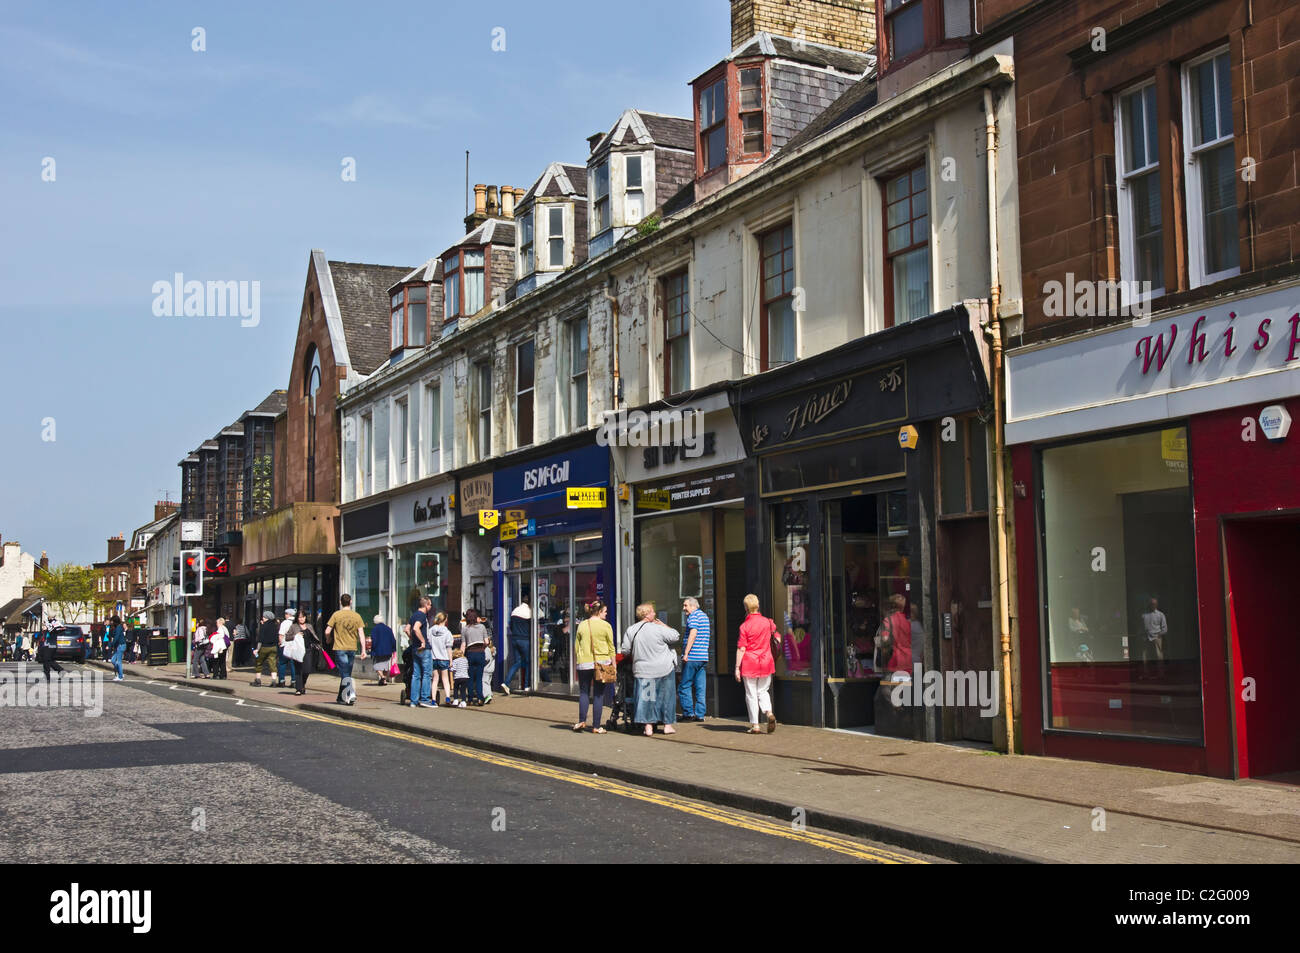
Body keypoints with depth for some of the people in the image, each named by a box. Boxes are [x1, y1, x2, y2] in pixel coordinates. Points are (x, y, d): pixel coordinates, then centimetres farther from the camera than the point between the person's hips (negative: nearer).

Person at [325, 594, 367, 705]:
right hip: (352, 648, 3)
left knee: (344, 674, -5)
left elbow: (327, 631, -7)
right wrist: (363, 650, -1)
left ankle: (351, 693, -25)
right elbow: (361, 634, -2)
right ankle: (341, 697, 25)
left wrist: (328, 640, 15)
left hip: (340, 648, -3)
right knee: (346, 673, 15)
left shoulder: (336, 615, -5)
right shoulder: (357, 616, 2)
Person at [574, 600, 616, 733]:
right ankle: (596, 726, 4)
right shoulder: (605, 626, -3)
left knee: (583, 693, 11)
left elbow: (576, 647, 8)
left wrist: (576, 663, 16)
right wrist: (613, 665, 7)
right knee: (598, 695, 3)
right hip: (602, 663, -2)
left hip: (584, 663, 2)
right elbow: (611, 648, 0)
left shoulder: (582, 625, 5)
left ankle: (582, 721, -2)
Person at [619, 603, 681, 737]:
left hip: (642, 670, 3)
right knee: (666, 695, 11)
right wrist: (664, 625, 7)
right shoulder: (658, 629, -13)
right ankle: (667, 724, 17)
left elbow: (624, 650, 3)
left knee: (646, 697, 8)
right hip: (664, 669, -3)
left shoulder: (630, 630, -1)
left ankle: (648, 726, 3)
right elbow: (676, 636, -3)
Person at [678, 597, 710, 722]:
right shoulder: (705, 616, 19)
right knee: (700, 687, 7)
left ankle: (688, 713, -3)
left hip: (692, 657, -8)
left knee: (685, 686, -1)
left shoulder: (693, 616, -8)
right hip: (703, 657, 8)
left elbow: (693, 633, -20)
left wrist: (686, 653, -22)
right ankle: (700, 714, 7)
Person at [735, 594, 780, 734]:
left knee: (751, 694, 5)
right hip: (766, 661, 4)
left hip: (749, 664, -4)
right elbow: (778, 638, 9)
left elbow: (741, 649, -10)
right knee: (762, 691, 16)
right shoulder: (767, 622, 2)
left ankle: (755, 725, 4)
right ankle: (769, 713, -10)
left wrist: (737, 667, -6)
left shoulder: (744, 626, -10)